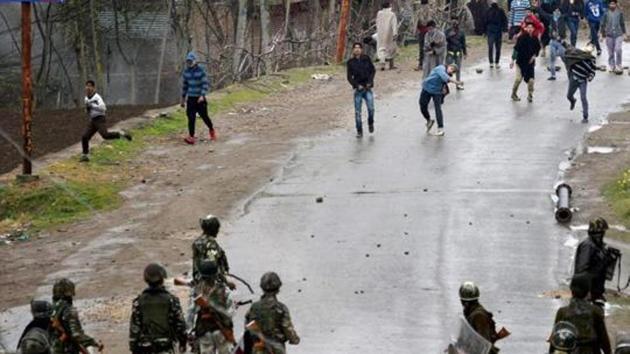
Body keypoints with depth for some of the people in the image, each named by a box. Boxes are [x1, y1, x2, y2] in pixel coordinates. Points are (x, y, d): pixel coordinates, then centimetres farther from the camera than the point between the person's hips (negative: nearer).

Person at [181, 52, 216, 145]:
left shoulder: (201, 70, -9)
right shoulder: (186, 71, 6)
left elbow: (206, 83, -12)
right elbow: (184, 85, 15)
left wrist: (202, 95, -24)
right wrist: (183, 99, 16)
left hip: (200, 98, -4)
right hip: (190, 98, 4)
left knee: (204, 116, 4)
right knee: (191, 118, -6)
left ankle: (211, 129, 32)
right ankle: (191, 137, -7)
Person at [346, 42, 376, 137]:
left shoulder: (366, 59, 2)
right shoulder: (350, 62, 2)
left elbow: (373, 70, 7)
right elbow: (349, 77, 2)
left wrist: (370, 82, -6)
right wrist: (357, 85, -12)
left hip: (367, 88, 0)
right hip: (358, 89, 0)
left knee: (371, 108, -14)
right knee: (357, 111, -1)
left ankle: (370, 123, 16)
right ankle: (359, 131, 11)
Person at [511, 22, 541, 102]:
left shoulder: (535, 39, -1)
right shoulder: (522, 38, -13)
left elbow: (538, 48, 16)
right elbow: (516, 49, -11)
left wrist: (534, 56, 1)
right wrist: (513, 60, -12)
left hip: (530, 62, 3)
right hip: (521, 61, -3)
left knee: (531, 79, -3)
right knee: (519, 78, -7)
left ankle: (530, 95, 15)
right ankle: (514, 94, 14)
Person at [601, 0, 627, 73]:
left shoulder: (620, 13, -1)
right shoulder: (606, 14, -2)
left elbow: (622, 23, 8)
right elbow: (603, 24, 5)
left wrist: (624, 33, 10)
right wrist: (603, 34, 6)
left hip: (618, 35, -1)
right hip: (609, 35, 1)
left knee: (618, 50, -13)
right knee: (611, 52, 7)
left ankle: (618, 66, 1)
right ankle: (612, 66, 20)